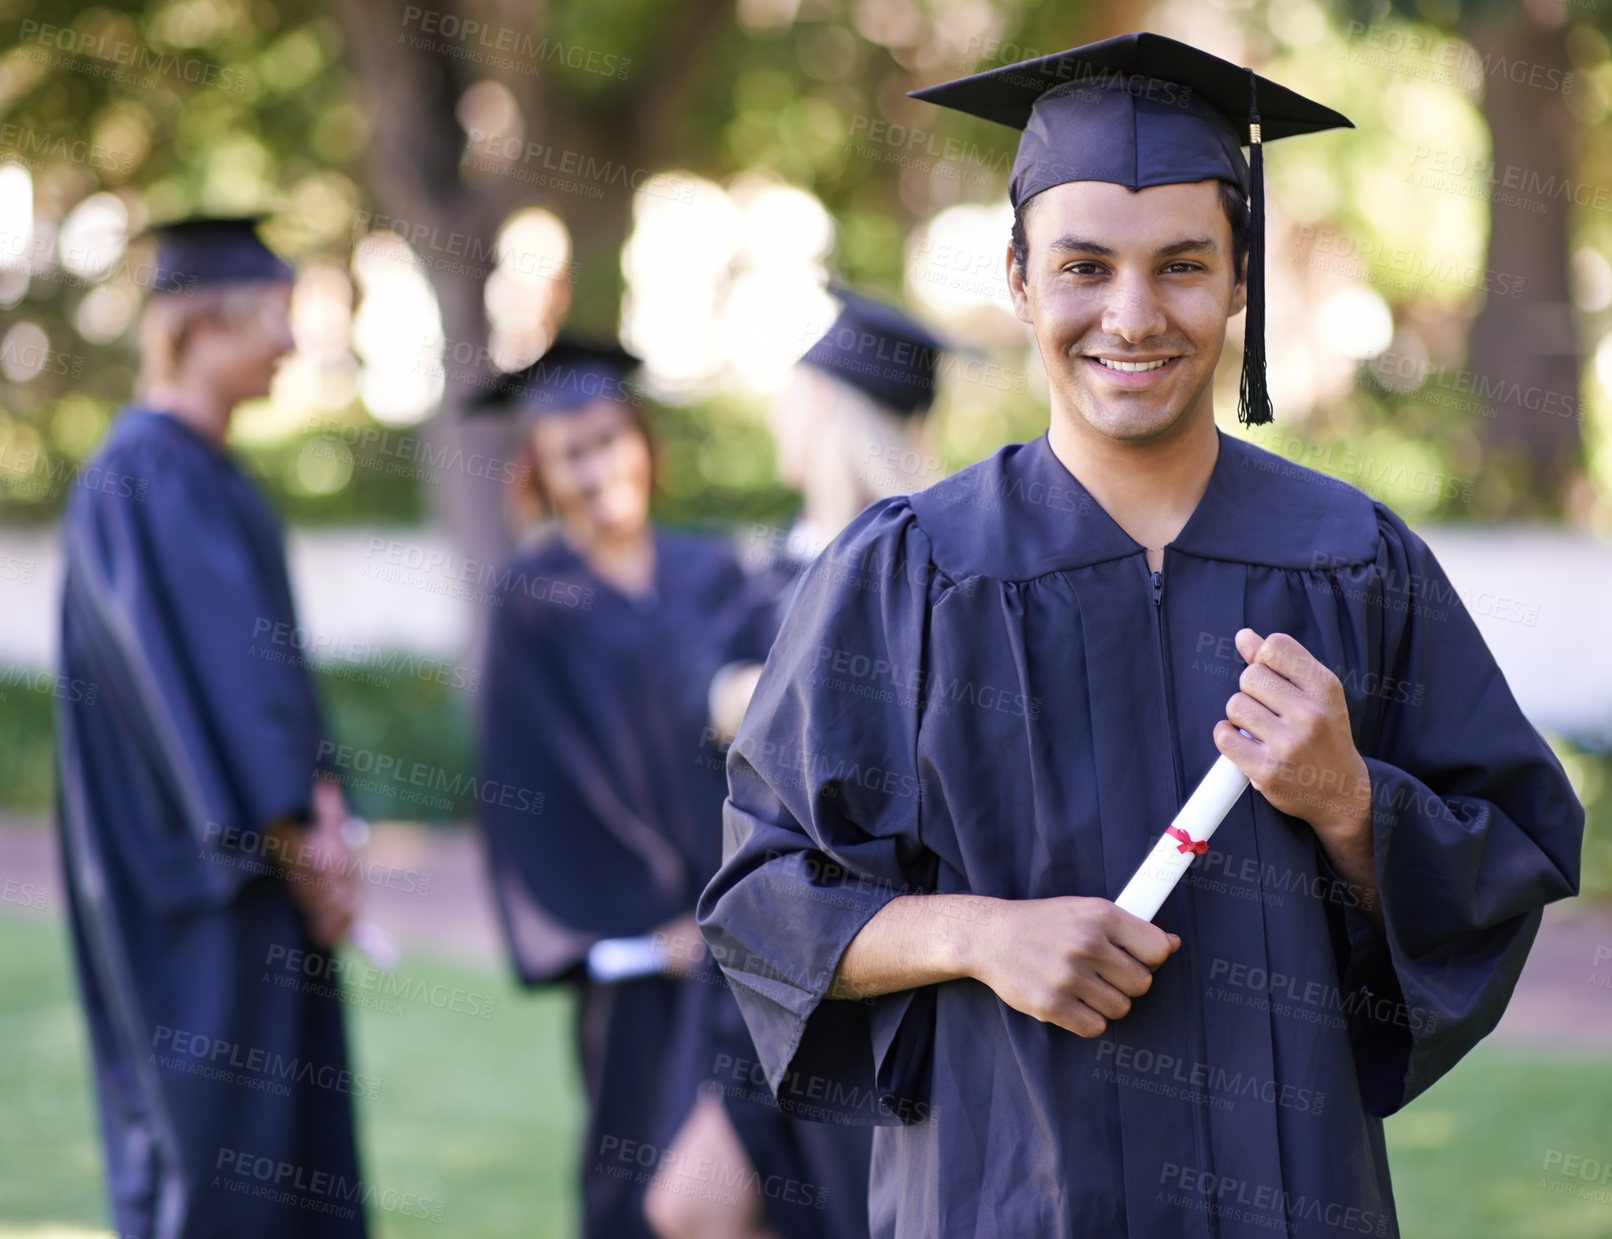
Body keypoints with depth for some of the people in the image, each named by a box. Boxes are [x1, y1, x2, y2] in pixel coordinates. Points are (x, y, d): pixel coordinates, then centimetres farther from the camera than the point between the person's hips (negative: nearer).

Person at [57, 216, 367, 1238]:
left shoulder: (211, 474, 16)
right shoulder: (145, 473, -15)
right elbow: (195, 666, -20)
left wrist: (320, 802, 2)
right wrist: (291, 832, -19)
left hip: (259, 855, 10)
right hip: (193, 868, -10)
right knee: (209, 1141, -7)